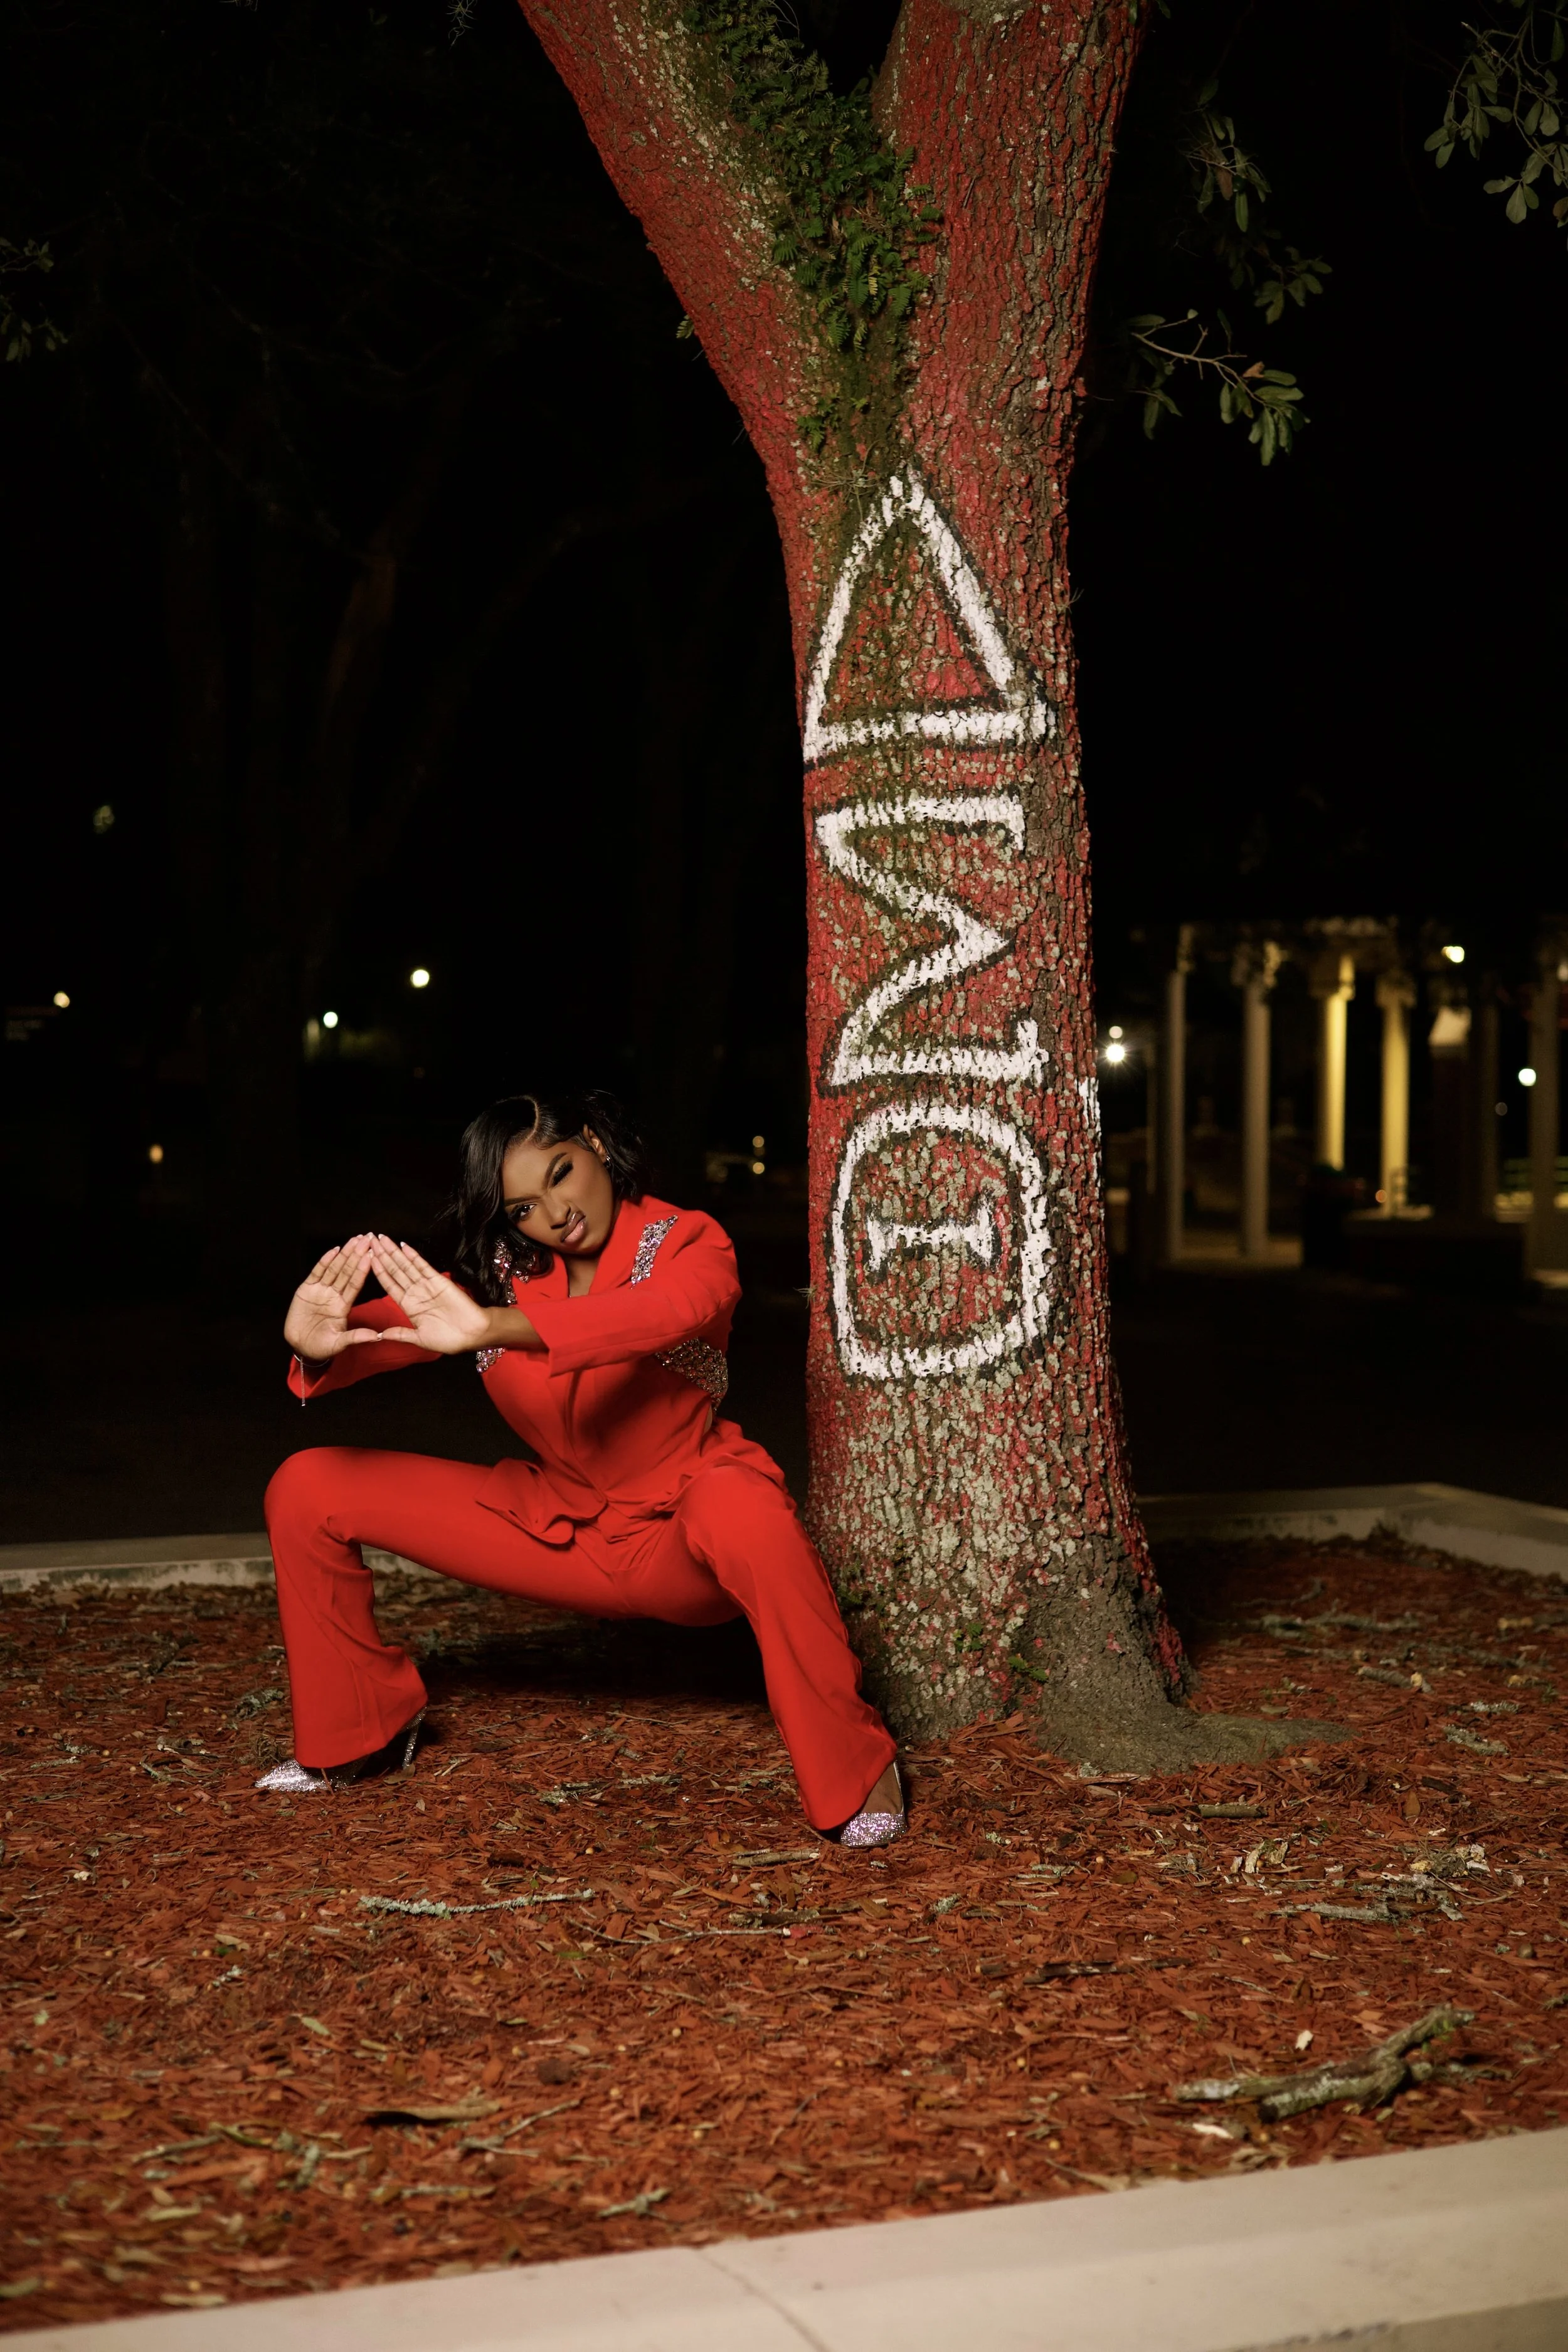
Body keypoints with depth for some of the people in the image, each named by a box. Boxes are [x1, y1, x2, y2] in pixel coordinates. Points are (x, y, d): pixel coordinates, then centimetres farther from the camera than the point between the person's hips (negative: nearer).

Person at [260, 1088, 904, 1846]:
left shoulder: (686, 1246, -16)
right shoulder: (502, 1273, -3)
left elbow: (665, 1313, -40)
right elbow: (400, 1323, -18)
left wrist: (490, 1330, -54)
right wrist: (320, 1343, -44)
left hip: (681, 1537, -5)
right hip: (559, 1527, 5)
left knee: (739, 1507, -44)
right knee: (306, 1491, -2)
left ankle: (855, 1776, -27)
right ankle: (361, 1732, 17)